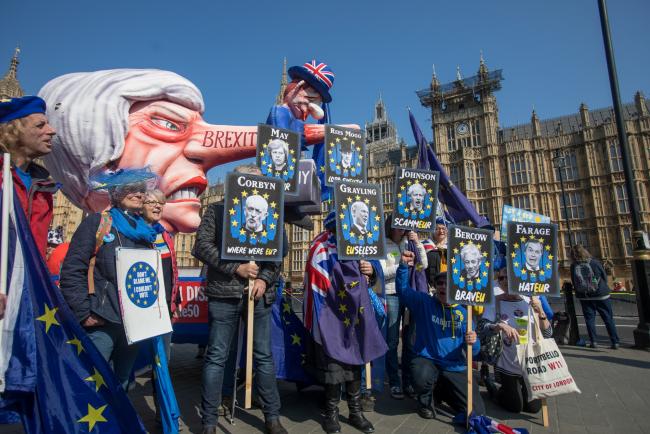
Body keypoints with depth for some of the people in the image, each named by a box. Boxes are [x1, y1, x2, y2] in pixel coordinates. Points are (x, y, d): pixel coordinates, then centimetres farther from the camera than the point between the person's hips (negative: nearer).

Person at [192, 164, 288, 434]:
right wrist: (236, 268, -12)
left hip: (260, 294, 2)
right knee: (216, 357, 5)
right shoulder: (216, 211, 4)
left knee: (264, 356, 10)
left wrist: (265, 279, -8)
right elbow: (202, 246, -5)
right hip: (224, 294, -2)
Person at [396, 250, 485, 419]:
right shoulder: (424, 302, -2)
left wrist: (473, 342, -23)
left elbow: (474, 350, 2)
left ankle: (442, 392, 26)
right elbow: (403, 289, -11)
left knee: (476, 413, -6)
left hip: (455, 368, 3)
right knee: (422, 376, -38)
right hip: (427, 360, -2)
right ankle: (426, 401, 2)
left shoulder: (463, 313, 2)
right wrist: (403, 265, -25)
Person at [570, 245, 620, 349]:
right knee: (608, 319, 8)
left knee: (589, 319, 9)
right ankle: (615, 342, 10)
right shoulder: (594, 262, -9)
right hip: (601, 295, 0)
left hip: (585, 297, 0)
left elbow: (574, 283, 0)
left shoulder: (573, 266, -8)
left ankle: (593, 341, 8)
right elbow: (605, 277, 1)